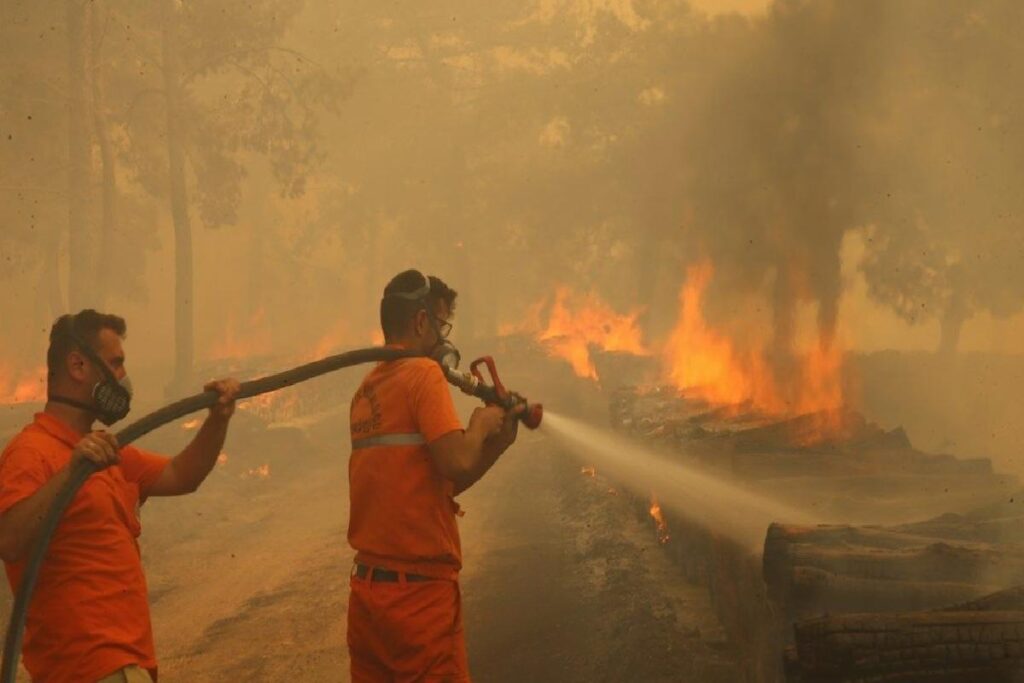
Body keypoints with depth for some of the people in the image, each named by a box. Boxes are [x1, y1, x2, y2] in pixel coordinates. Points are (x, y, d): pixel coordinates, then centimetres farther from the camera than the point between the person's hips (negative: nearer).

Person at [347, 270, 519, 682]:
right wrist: (481, 425, -2)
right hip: (419, 590, -8)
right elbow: (457, 465, -21)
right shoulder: (423, 373, -10)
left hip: (367, 588, 8)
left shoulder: (366, 390, 15)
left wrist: (499, 442, 16)